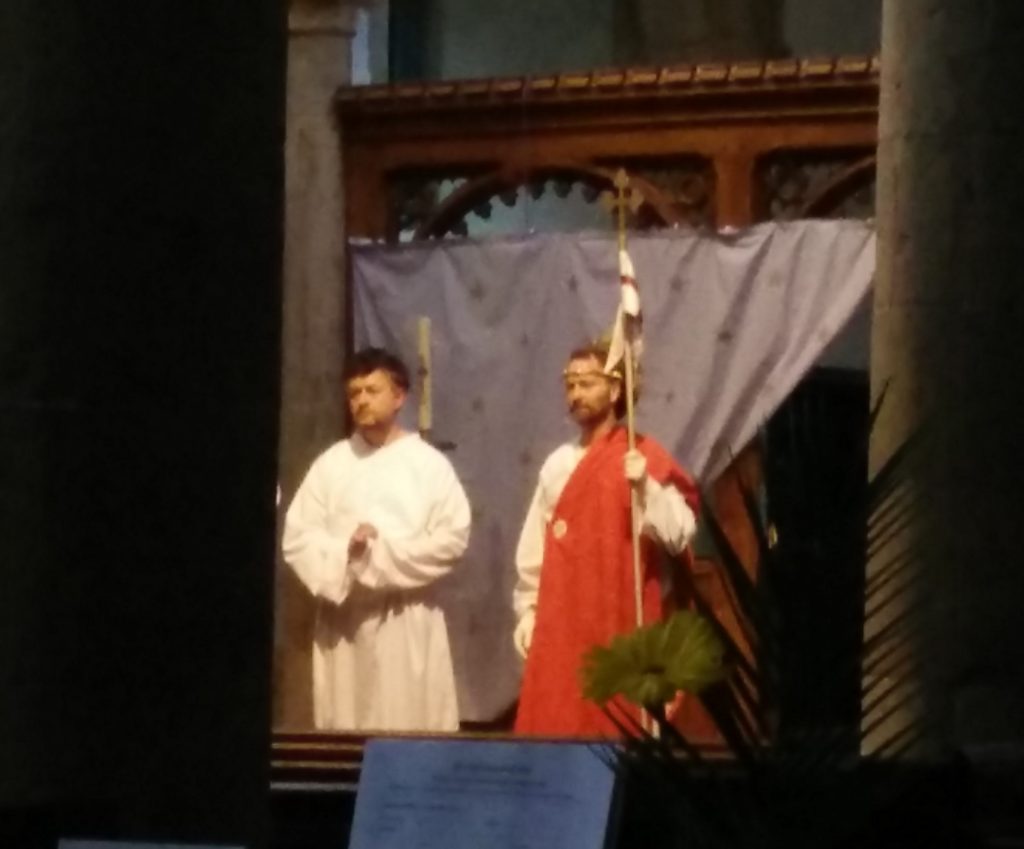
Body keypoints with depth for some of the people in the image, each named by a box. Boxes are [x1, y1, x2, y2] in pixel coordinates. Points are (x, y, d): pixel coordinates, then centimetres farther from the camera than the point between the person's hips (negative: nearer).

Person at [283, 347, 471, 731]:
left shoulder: (429, 463, 3)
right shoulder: (331, 463, 9)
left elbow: (453, 538, -5)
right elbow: (298, 537, 4)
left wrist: (385, 551, -12)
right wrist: (345, 553, -14)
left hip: (408, 620, -2)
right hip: (344, 618, 2)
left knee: (412, 725, -7)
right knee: (343, 727, 1)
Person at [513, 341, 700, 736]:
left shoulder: (642, 457, -3)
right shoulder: (559, 463, 13)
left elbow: (679, 535, -13)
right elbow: (535, 545, 14)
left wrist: (646, 488, -25)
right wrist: (527, 611, 10)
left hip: (619, 622, -5)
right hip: (560, 624, 5)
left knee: (618, 730, -6)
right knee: (555, 728, 3)